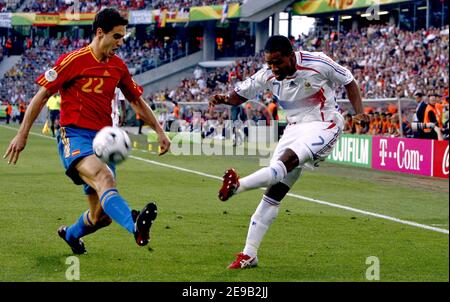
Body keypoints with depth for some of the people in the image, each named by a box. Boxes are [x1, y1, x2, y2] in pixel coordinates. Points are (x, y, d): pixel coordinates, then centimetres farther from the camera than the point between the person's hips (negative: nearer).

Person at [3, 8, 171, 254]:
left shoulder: (118, 66, 12)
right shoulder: (73, 60, -6)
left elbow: (136, 101, 25)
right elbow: (42, 95, -1)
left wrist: (159, 131, 18)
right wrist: (22, 135, -3)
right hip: (75, 136, -6)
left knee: (102, 216, 3)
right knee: (104, 178, -37)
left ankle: (70, 234, 36)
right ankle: (136, 227, -62)